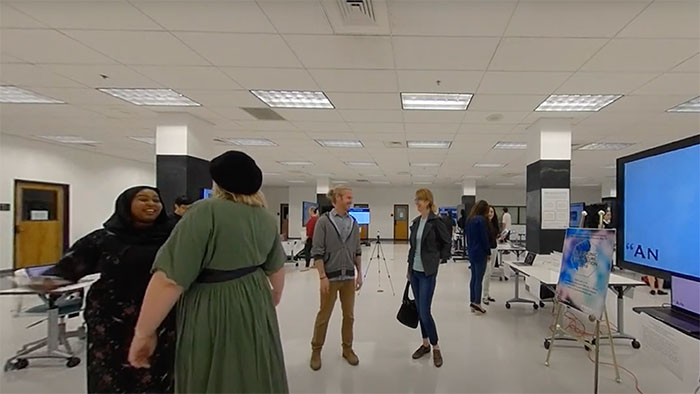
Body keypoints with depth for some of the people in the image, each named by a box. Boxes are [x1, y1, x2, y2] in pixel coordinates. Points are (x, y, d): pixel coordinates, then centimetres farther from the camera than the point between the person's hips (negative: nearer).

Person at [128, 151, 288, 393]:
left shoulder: (206, 212, -17)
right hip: (256, 305, 7)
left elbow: (170, 279, -21)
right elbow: (276, 266, 18)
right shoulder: (266, 217, 5)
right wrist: (277, 291, 36)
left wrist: (144, 333, -12)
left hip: (213, 314, -6)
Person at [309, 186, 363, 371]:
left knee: (349, 314, 11)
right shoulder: (324, 221, -9)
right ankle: (316, 350, 21)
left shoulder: (353, 223, 6)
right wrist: (322, 277, -15)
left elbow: (357, 251, 11)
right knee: (324, 315, 5)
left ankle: (347, 348, 27)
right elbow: (317, 251, -11)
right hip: (331, 276, -4)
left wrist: (359, 273, 8)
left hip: (349, 276, 4)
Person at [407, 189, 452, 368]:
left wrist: (440, 259, -4)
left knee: (424, 312, -7)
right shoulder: (416, 221, 8)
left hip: (428, 272, -7)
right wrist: (409, 268, 16)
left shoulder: (436, 221, -12)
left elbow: (447, 243, -4)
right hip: (415, 270, 7)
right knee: (419, 310, 12)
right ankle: (425, 343, 25)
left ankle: (436, 348, 9)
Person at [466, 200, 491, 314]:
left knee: (474, 278, 13)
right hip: (480, 253, -8)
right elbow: (484, 237, -13)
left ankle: (473, 301, 18)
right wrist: (488, 252, -4)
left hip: (471, 252, 8)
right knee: (479, 279, -3)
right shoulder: (481, 220, -15)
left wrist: (470, 248, 17)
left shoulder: (469, 219, 10)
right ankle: (477, 304, 0)